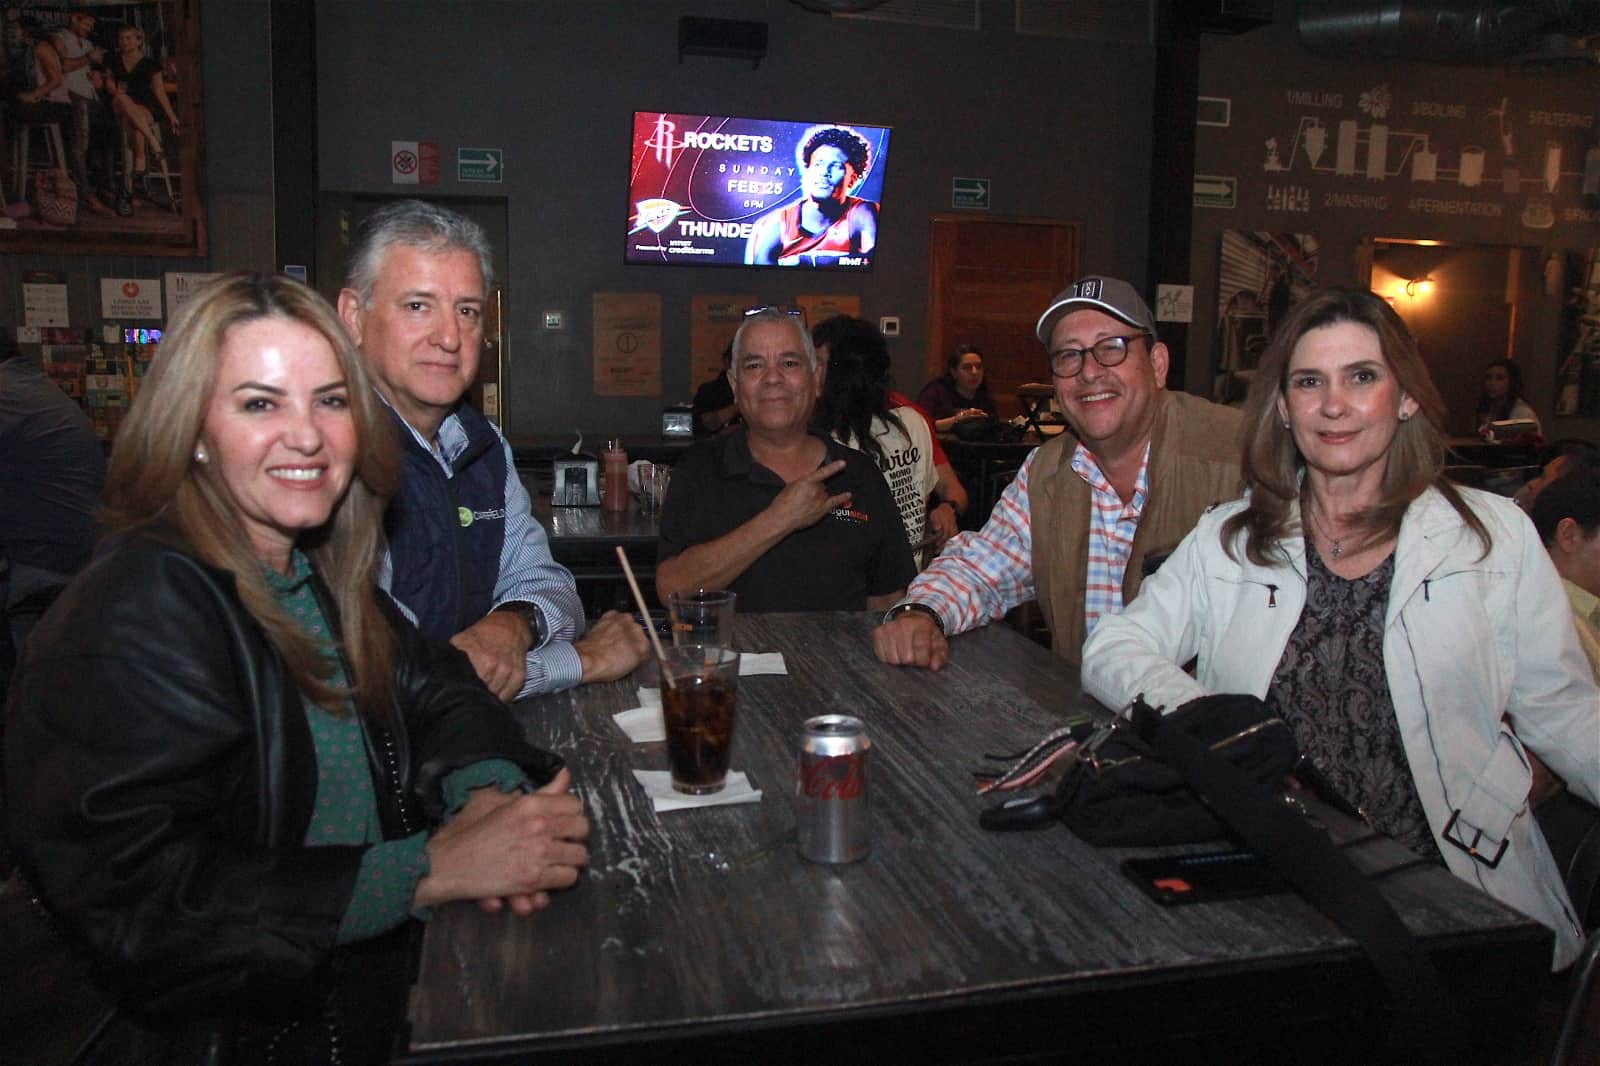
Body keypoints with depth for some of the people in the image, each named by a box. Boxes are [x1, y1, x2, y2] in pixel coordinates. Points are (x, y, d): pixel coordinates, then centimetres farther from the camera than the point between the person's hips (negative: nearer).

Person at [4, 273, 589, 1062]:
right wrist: (434, 867, -26)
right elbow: (136, 905, -25)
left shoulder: (320, 574, 5)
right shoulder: (142, 612, -19)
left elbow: (432, 687, 9)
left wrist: (489, 791, -14)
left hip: (384, 982, 7)